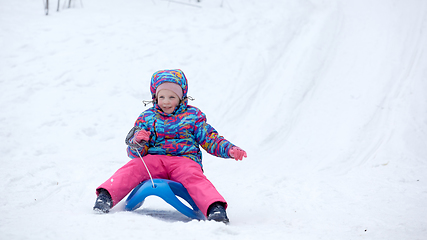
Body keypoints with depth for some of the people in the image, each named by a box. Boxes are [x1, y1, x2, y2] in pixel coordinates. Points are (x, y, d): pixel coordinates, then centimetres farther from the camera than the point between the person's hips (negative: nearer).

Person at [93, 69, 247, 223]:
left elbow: (210, 140, 16)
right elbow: (134, 153, 14)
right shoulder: (147, 117, 19)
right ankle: (106, 196, -40)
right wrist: (137, 142, -11)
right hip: (153, 159, 1)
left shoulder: (192, 115, 18)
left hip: (185, 159, -1)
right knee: (133, 167, -30)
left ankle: (215, 207, -54)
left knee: (193, 176, -35)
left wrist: (230, 150, -2)